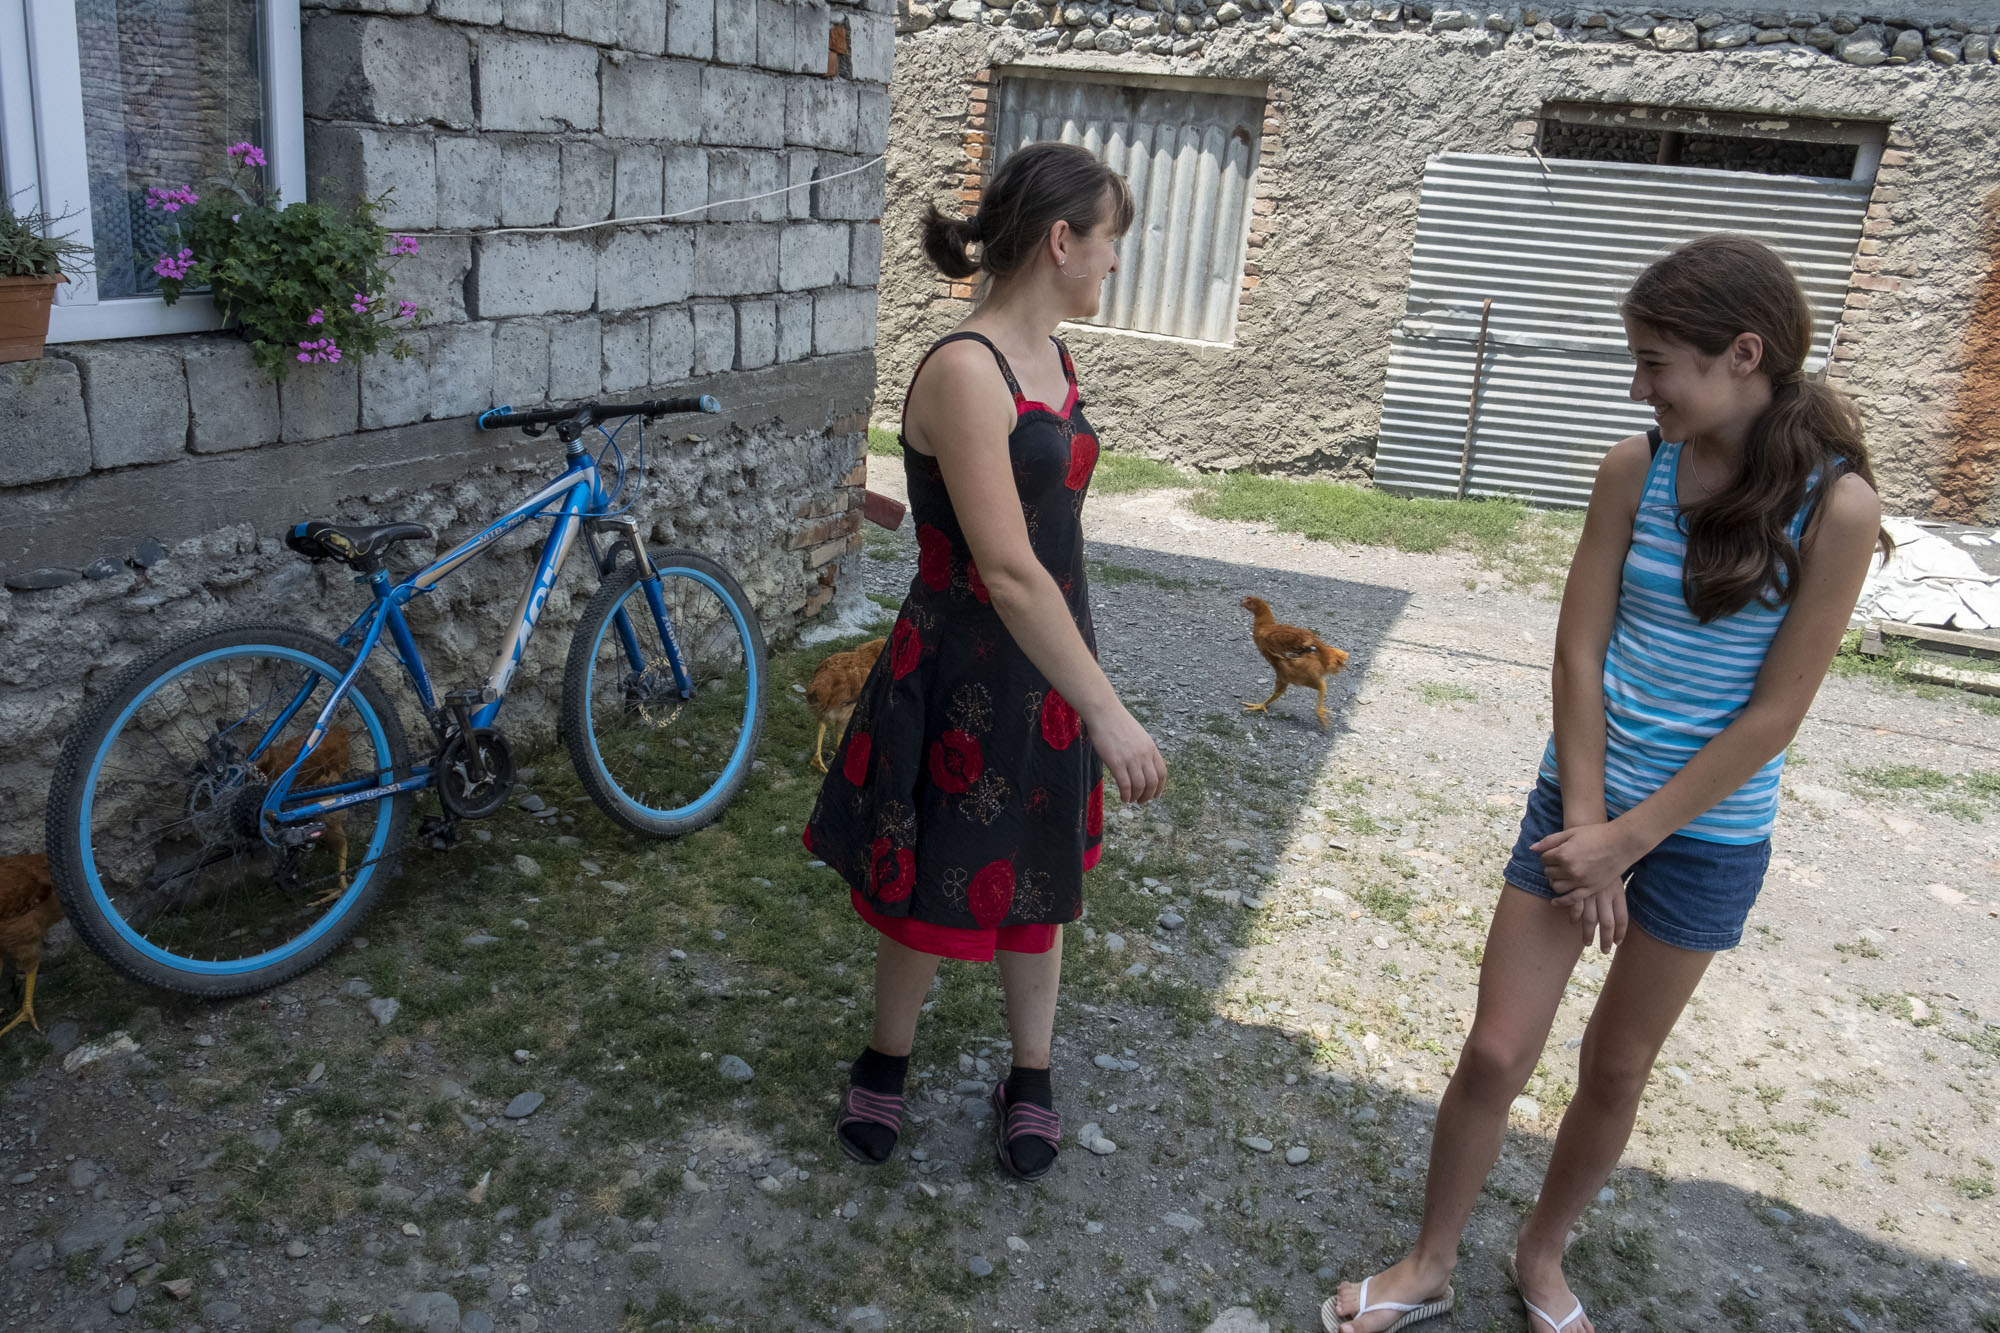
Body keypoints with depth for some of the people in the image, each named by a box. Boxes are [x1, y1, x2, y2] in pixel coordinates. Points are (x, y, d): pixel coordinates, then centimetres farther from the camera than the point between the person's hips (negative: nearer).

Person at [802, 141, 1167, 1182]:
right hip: (961, 677, -8)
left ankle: (1030, 1076, 37)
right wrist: (1109, 715, -27)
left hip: (1049, 665, 8)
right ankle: (886, 1060, 38)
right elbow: (1007, 571, -28)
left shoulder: (1048, 355, 5)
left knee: (1035, 877, 18)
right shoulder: (964, 371, -23)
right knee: (930, 887, 11)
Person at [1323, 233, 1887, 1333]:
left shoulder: (1835, 505, -15)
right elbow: (1578, 652, -5)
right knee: (1495, 1053, 4)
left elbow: (1773, 715, -14)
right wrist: (1586, 826, -10)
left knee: (1615, 1068, 15)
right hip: (1585, 801, 2)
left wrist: (1625, 841, -13)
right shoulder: (1636, 469, -6)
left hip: (1707, 835, -2)